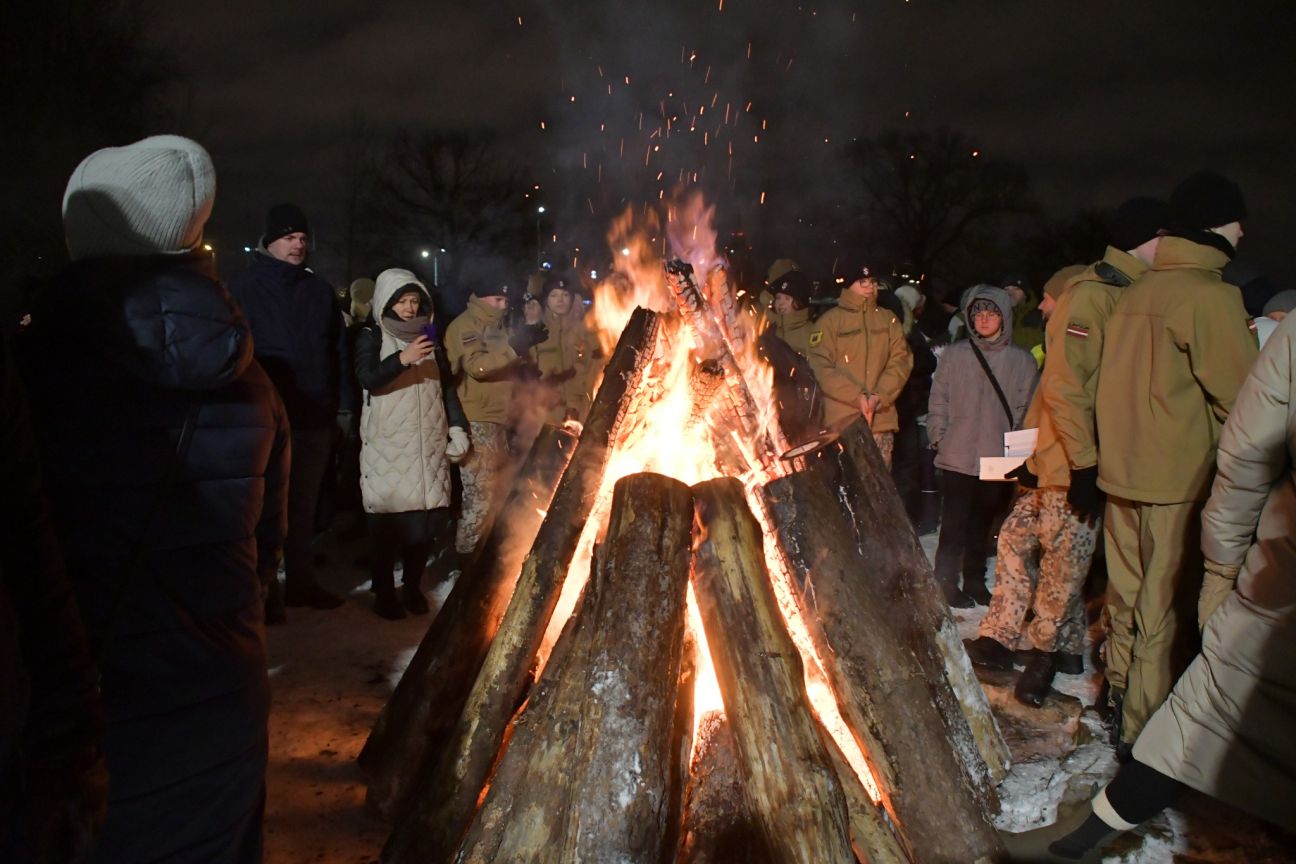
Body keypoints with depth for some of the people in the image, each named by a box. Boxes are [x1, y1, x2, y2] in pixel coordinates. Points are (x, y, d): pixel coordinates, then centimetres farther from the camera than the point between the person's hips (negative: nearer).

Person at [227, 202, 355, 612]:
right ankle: (263, 589, 15)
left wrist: (344, 404, 8)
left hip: (315, 418, 5)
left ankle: (301, 581, 28)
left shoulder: (319, 289, 11)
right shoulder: (245, 287, -4)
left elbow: (339, 350, 12)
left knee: (304, 504, 15)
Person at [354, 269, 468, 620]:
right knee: (387, 515, -8)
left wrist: (458, 429, 8)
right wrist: (402, 359, -29)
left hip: (428, 441, 4)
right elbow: (366, 378, -14)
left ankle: (413, 585, 14)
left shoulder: (430, 337, 17)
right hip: (386, 442, -3)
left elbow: (447, 387, 19)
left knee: (425, 515, -2)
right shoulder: (371, 336, 4)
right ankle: (384, 591, 4)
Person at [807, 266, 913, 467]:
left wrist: (881, 395, -9)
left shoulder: (888, 320, 15)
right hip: (841, 420, -3)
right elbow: (820, 367, -6)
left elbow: (901, 361, 7)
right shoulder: (829, 321, 2)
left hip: (881, 418, 4)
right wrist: (856, 396, -15)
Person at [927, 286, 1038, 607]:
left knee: (982, 524, 13)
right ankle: (947, 582, 11)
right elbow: (939, 401, 4)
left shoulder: (1022, 360, 4)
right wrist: (939, 438, -4)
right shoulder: (954, 355, 2)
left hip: (999, 460, 2)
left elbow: (1025, 409, 6)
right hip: (958, 456, -2)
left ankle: (975, 581, 26)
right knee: (954, 524, 0)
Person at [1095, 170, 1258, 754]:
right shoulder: (1210, 294, -13)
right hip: (1180, 478, -8)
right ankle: (1147, 728, 9)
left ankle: (1122, 697, 32)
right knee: (1167, 607, 1)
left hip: (1122, 471, 8)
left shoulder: (1136, 292, 10)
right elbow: (1241, 396, -13)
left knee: (1130, 592, 18)